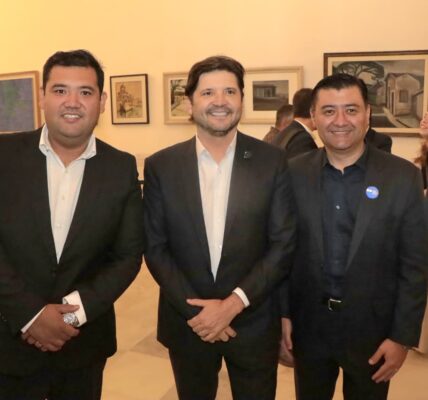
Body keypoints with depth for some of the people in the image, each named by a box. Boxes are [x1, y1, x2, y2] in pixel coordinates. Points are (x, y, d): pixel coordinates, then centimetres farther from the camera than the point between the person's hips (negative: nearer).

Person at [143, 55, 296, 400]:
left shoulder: (272, 162, -7)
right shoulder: (160, 166, -4)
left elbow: (283, 245, -7)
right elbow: (155, 248, -3)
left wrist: (234, 303, -15)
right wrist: (195, 310, -11)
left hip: (254, 322, 0)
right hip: (186, 323, 1)